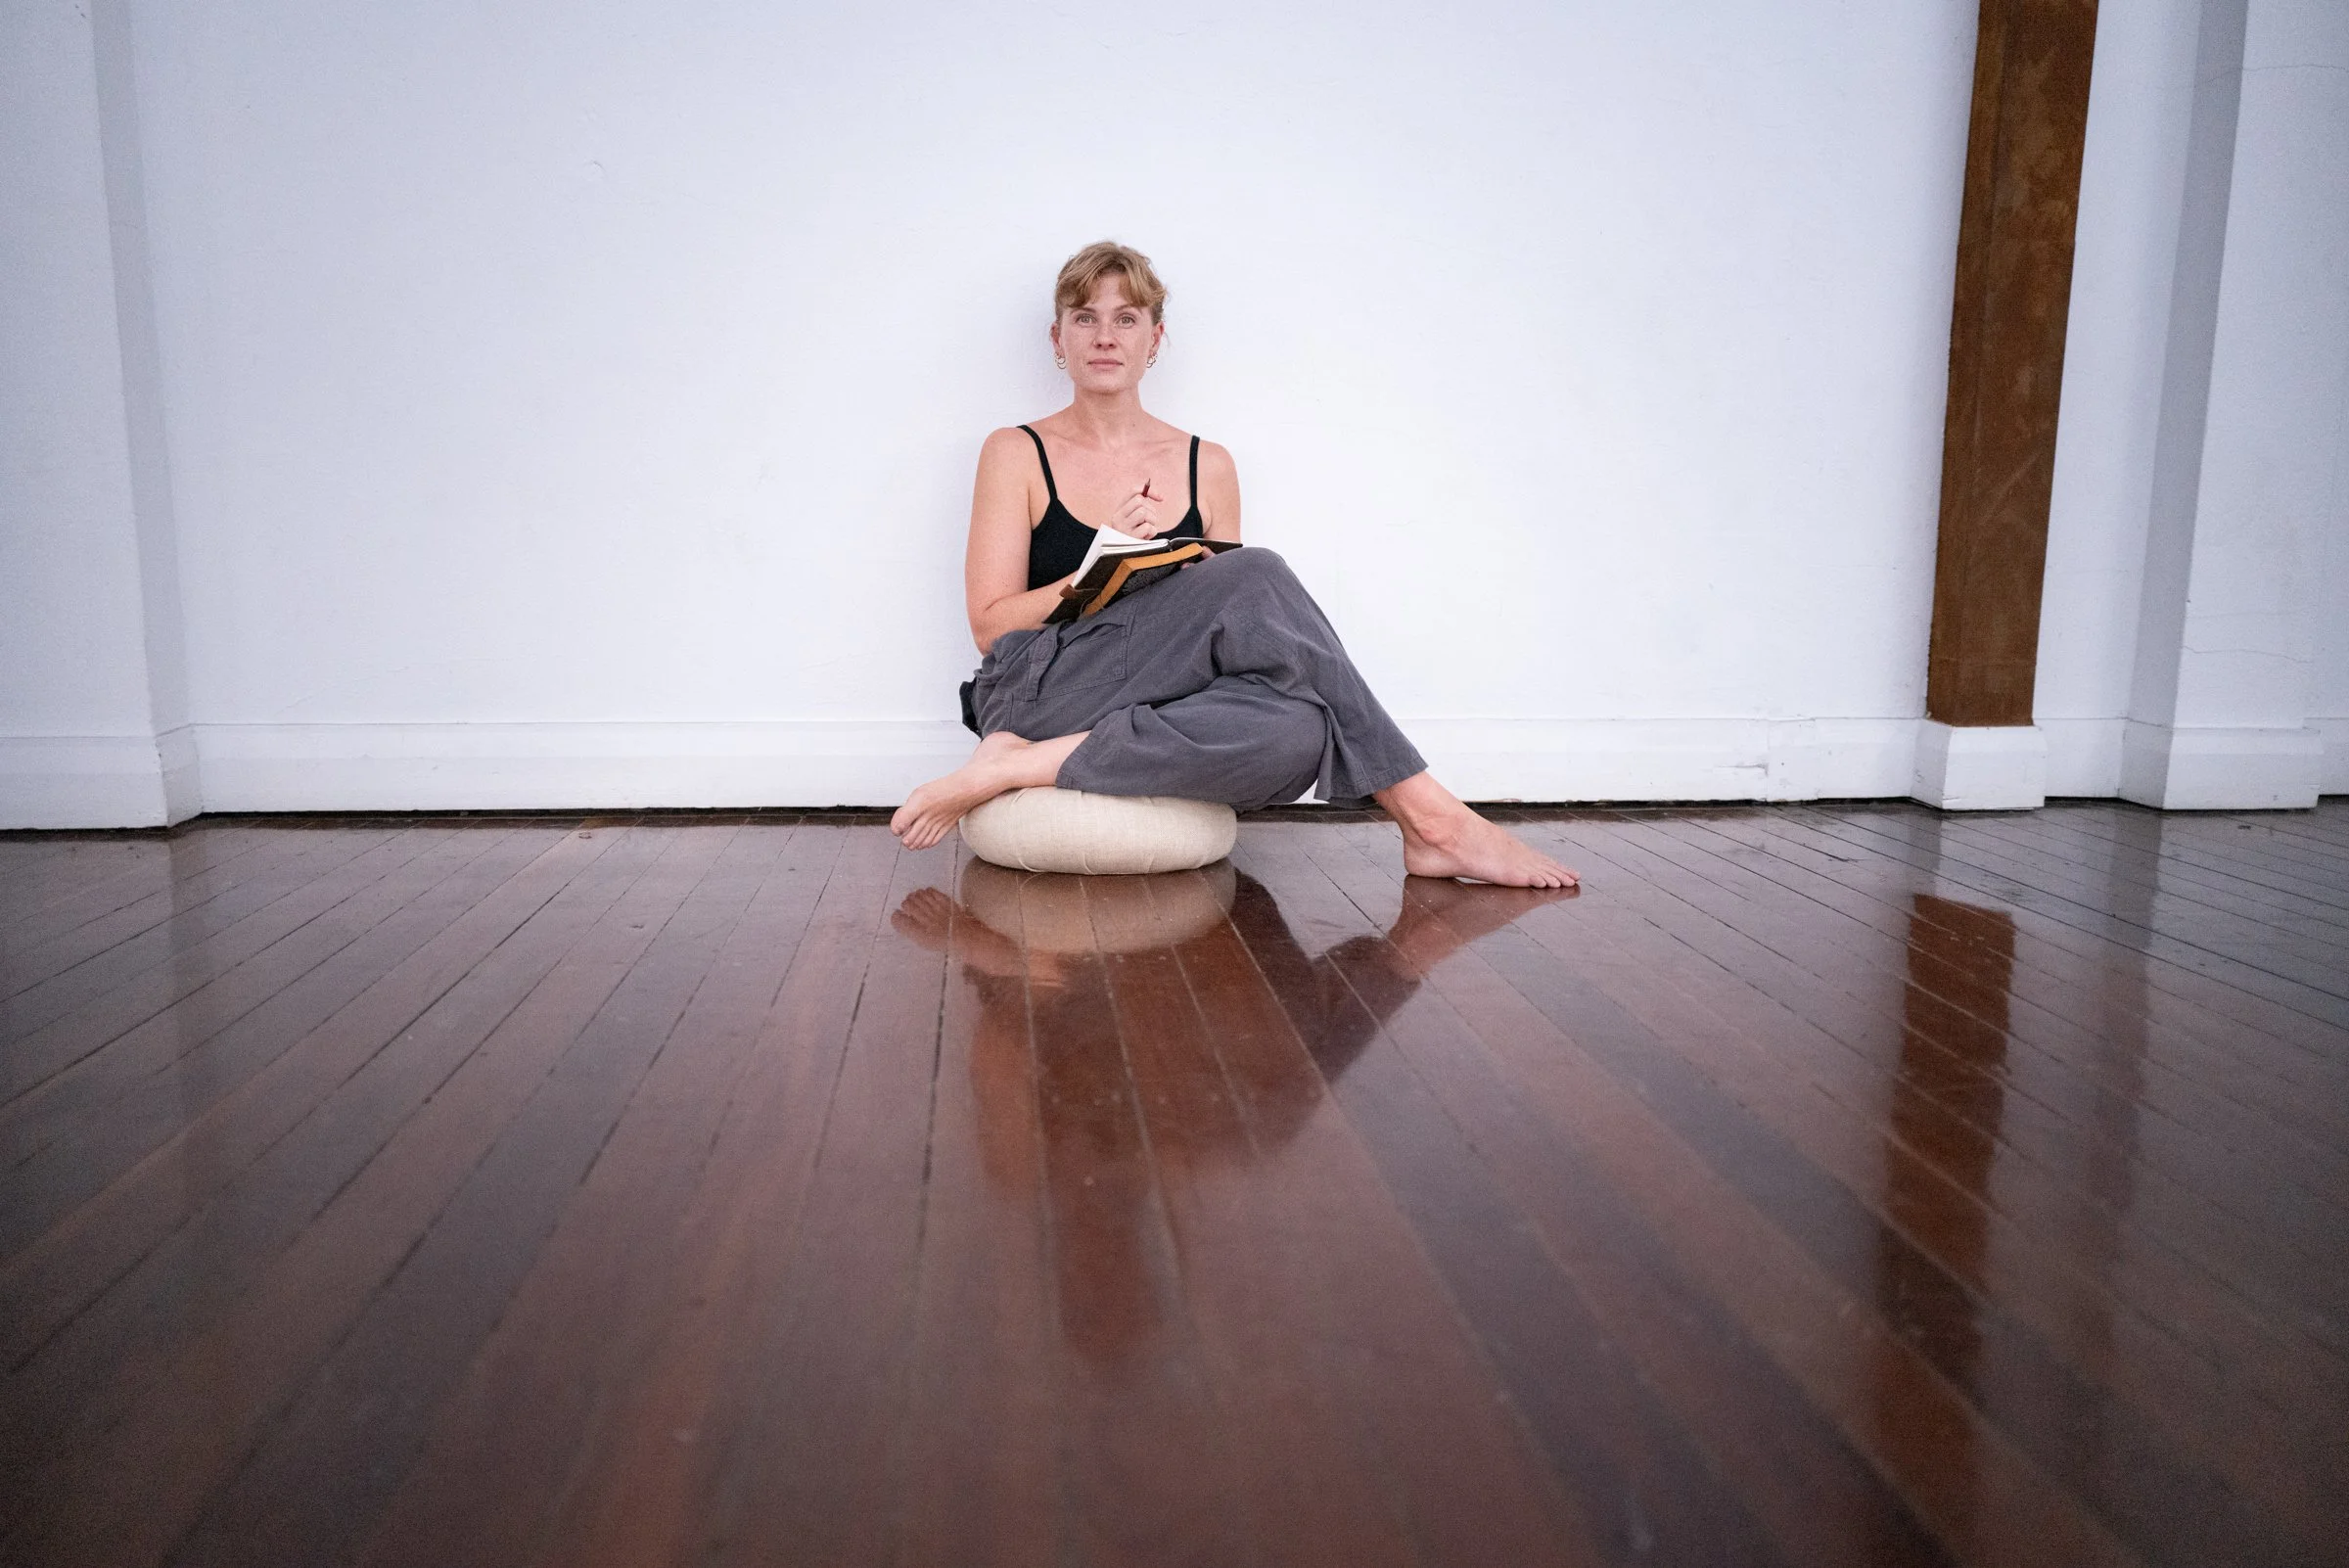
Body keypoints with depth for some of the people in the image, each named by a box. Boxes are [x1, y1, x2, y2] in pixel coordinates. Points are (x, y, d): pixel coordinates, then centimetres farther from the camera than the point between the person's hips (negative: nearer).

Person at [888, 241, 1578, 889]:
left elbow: (1220, 615, 17)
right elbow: (992, 624, 1)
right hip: (1040, 692, -3)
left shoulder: (1207, 467, 17)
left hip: (1164, 717, 4)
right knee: (1256, 578, -28)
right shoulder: (1017, 454, 8)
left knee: (1298, 728, -34)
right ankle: (1429, 818, -22)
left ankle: (1027, 765, -25)